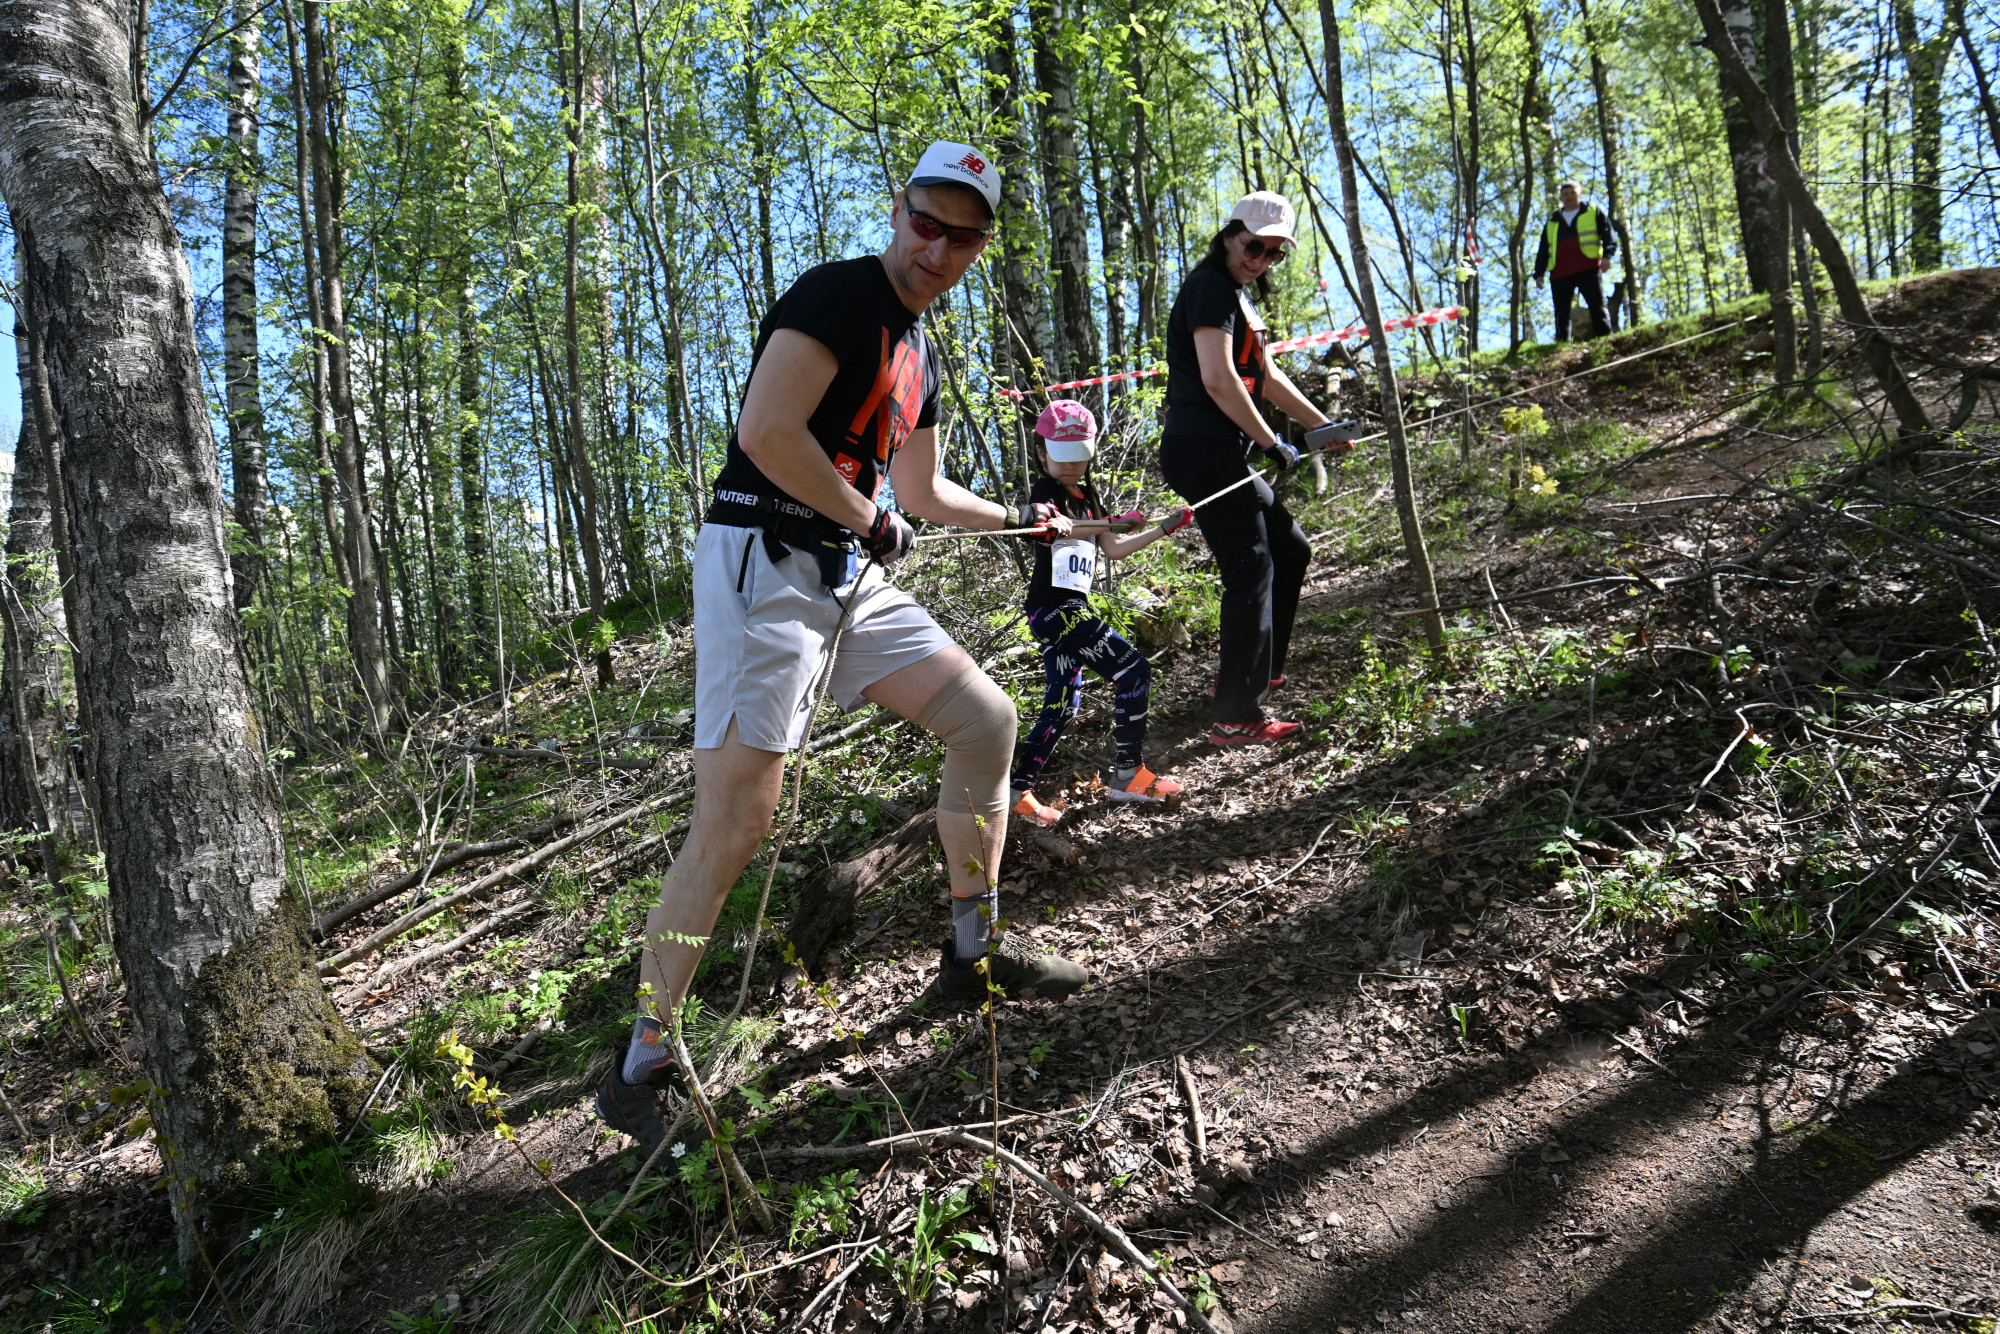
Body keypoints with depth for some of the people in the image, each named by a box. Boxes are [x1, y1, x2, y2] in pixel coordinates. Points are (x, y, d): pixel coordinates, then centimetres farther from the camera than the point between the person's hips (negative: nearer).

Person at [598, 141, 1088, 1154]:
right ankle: (641, 1066, 2)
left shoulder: (917, 351, 19)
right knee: (734, 823, -12)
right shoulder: (838, 294, -9)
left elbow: (921, 491, 30)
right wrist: (872, 519, -11)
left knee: (988, 720, 4)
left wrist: (1022, 519, 40)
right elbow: (767, 433, -22)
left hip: (847, 576, 9)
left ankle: (972, 954, 18)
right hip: (762, 565, -9)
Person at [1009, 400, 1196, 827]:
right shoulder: (1047, 492, -7)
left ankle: (1019, 790, 9)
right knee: (1133, 669, -9)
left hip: (1067, 611, 10)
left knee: (1063, 704, 9)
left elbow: (1114, 548, 23)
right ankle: (1128, 774, -4)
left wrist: (1165, 528, 20)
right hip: (1056, 606, -9)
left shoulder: (1087, 497, 20)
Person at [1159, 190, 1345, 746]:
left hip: (1222, 455, 11)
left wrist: (1323, 426, 27)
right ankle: (1237, 717, -8)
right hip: (1203, 452, -11)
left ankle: (1256, 672, 29)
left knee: (1291, 551, 19)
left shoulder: (1239, 294, 22)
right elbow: (1218, 380, -22)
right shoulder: (1211, 286, -10)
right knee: (1251, 571, -11)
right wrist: (1271, 442, -15)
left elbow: (1265, 377, 28)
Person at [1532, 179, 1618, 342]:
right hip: (1559, 273, 3)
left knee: (1597, 308, -9)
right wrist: (1539, 273, 12)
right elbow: (1543, 249, 23)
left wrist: (1607, 255, -10)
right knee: (1561, 314, 0)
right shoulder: (1552, 221, 25)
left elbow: (1608, 234, 7)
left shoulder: (1594, 212, 16)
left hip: (1588, 269, -3)